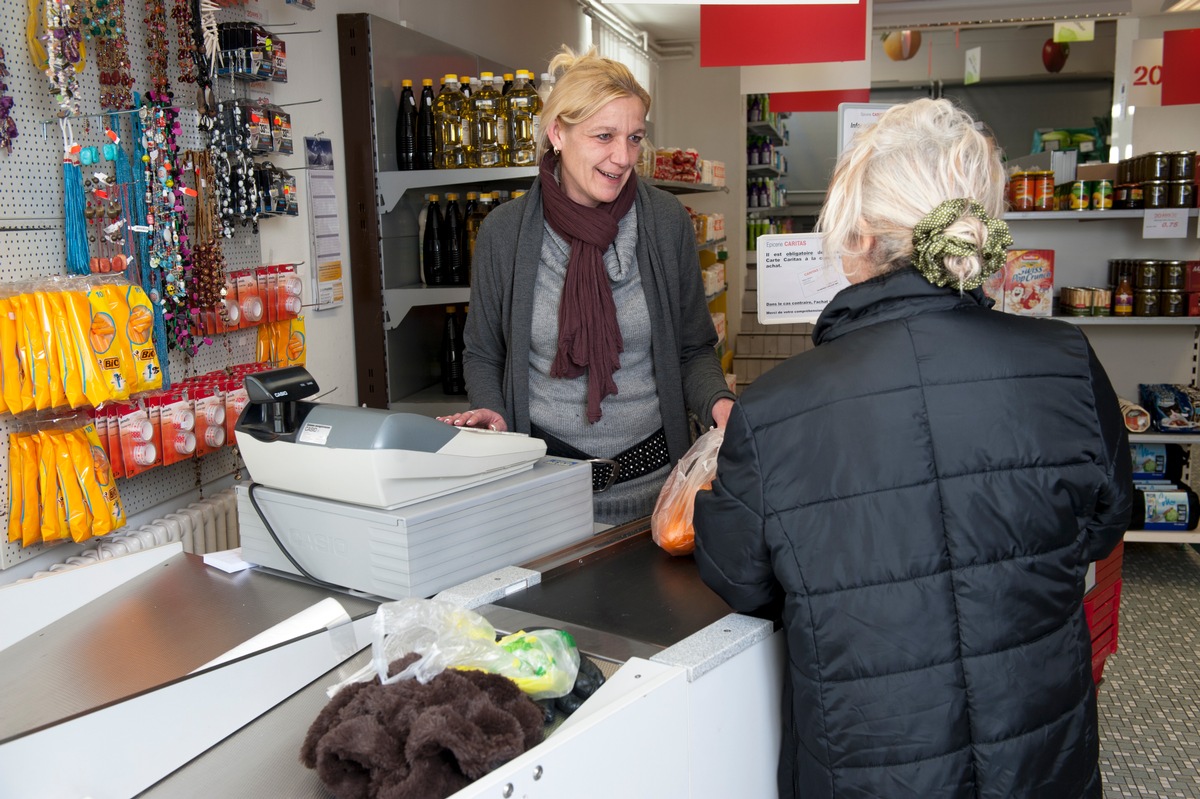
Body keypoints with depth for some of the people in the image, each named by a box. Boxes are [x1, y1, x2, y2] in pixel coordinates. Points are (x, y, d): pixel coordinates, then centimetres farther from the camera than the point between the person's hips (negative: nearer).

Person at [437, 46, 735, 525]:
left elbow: (693, 348, 3)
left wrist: (717, 403, -15)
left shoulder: (666, 221, -4)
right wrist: (490, 411, -10)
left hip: (651, 471, 1)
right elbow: (483, 352, 8)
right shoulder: (502, 232, -5)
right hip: (546, 467, 0)